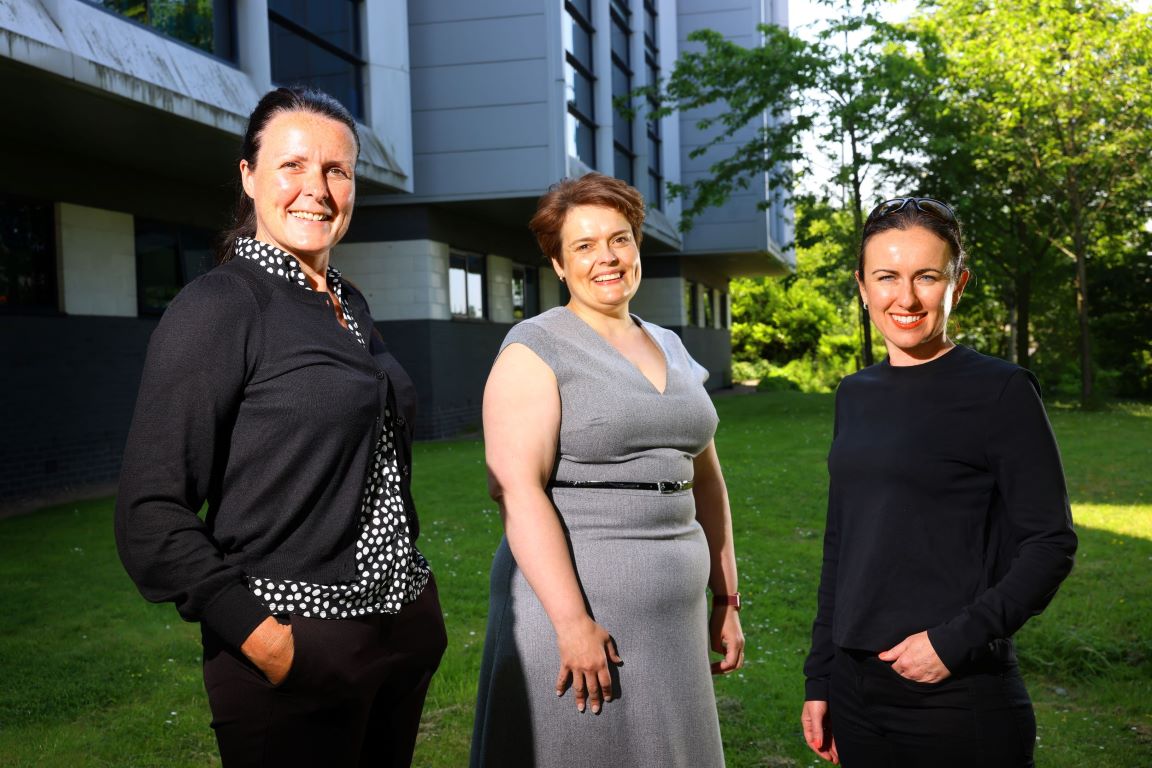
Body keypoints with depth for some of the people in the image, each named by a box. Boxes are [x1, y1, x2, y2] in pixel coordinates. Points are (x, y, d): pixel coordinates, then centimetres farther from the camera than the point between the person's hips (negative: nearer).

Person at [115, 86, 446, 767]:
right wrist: (266, 641, -21)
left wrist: (411, 595, 11)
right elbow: (150, 512, -16)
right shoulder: (217, 307, -12)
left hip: (407, 629, 7)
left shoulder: (350, 304, 9)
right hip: (301, 651, -7)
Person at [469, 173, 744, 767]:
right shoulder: (536, 350, -7)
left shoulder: (671, 349, 13)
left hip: (675, 616, 6)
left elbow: (704, 479, 18)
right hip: (572, 606, -6)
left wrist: (726, 599, 15)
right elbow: (517, 488, -17)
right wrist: (572, 622, -22)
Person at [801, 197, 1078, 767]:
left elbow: (1050, 544, -9)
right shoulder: (855, 395, 7)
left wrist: (956, 641, -18)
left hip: (961, 698, -5)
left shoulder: (1001, 392, -8)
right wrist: (819, 677, 11)